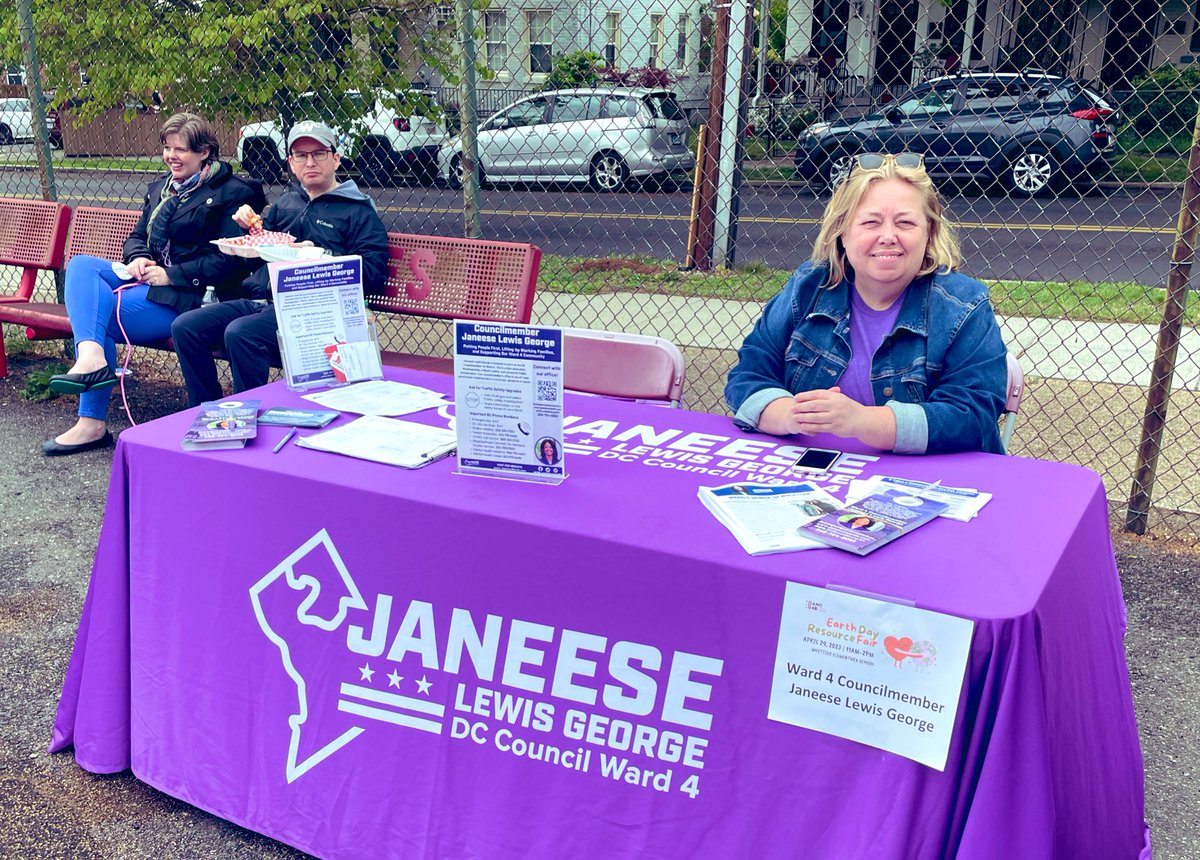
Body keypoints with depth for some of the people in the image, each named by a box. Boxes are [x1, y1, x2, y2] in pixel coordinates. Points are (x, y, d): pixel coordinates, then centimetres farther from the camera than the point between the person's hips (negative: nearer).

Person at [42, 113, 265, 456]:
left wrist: (171, 275, -17)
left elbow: (229, 260, -13)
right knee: (81, 264, -18)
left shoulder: (232, 193, -4)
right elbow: (137, 236, 25)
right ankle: (91, 356, -36)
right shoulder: (161, 187, 22)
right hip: (147, 279, 8)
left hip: (188, 294, -8)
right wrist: (139, 258, 0)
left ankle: (92, 422, -23)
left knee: (100, 311, -23)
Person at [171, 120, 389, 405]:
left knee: (240, 333, -33)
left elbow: (373, 275, -8)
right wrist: (251, 225, 11)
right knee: (185, 327, -9)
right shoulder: (287, 201, 25)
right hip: (258, 299, 8)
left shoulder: (358, 211, 5)